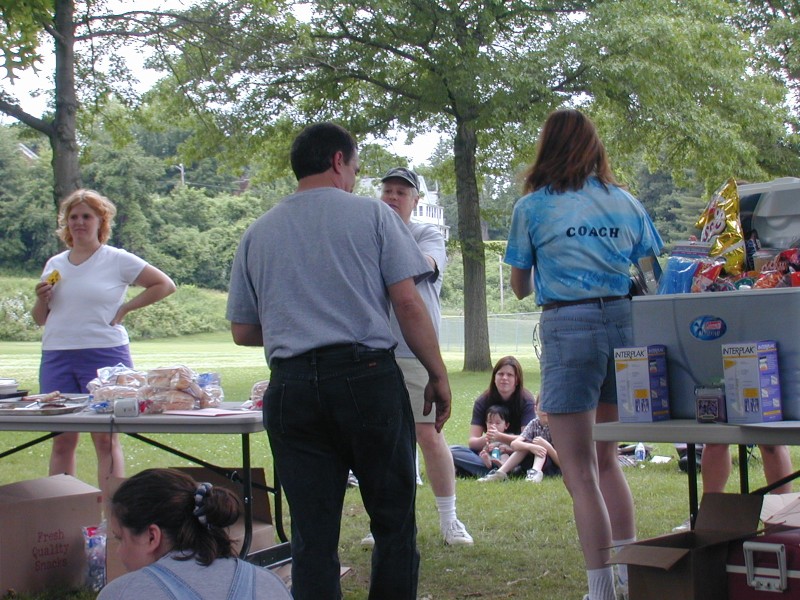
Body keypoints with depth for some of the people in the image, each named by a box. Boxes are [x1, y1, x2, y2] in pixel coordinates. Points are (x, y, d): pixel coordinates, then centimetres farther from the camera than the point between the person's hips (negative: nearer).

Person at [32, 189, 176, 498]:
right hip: (56, 357, 4)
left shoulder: (117, 260, 1)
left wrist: (125, 308, -2)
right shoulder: (55, 264, 15)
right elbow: (40, 319, 20)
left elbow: (165, 285, 2)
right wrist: (41, 298, -2)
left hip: (105, 355, -4)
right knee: (62, 440, 4)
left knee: (105, 439, -4)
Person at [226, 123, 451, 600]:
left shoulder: (257, 234, 14)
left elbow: (242, 332, 16)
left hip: (291, 387, 3)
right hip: (368, 376, -3)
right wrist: (438, 375, 2)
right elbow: (408, 303, -4)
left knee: (312, 534, 5)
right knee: (394, 520, 8)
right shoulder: (371, 214, 4)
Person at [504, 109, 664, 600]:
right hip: (624, 323, 5)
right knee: (607, 458, 19)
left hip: (569, 326, -4)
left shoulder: (532, 206, 1)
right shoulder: (626, 202, 9)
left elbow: (520, 287, 8)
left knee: (580, 471, 0)